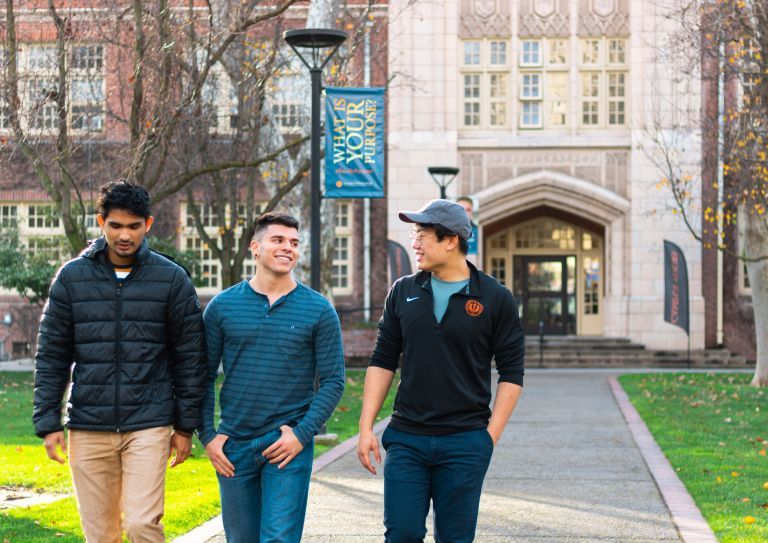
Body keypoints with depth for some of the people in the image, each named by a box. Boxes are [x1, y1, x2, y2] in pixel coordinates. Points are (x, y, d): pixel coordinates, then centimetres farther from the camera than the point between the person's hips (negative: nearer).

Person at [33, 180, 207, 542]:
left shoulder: (172, 278, 0)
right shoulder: (71, 277, 3)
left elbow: (190, 357, 3)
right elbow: (51, 355, 5)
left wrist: (186, 425, 2)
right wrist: (47, 422, 0)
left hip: (149, 425, -2)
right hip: (88, 427, 2)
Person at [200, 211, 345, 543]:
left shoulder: (318, 310, 0)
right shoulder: (222, 306, 3)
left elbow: (333, 381, -1)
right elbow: (205, 376, 7)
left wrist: (302, 433, -12)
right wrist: (207, 436, -1)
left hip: (289, 444, -2)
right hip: (233, 446, 2)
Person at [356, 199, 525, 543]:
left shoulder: (494, 299, -2)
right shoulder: (403, 292, 7)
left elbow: (511, 374, 0)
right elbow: (382, 362, 10)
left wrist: (491, 435, -7)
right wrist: (366, 428, 3)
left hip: (465, 443, -2)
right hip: (406, 438, 2)